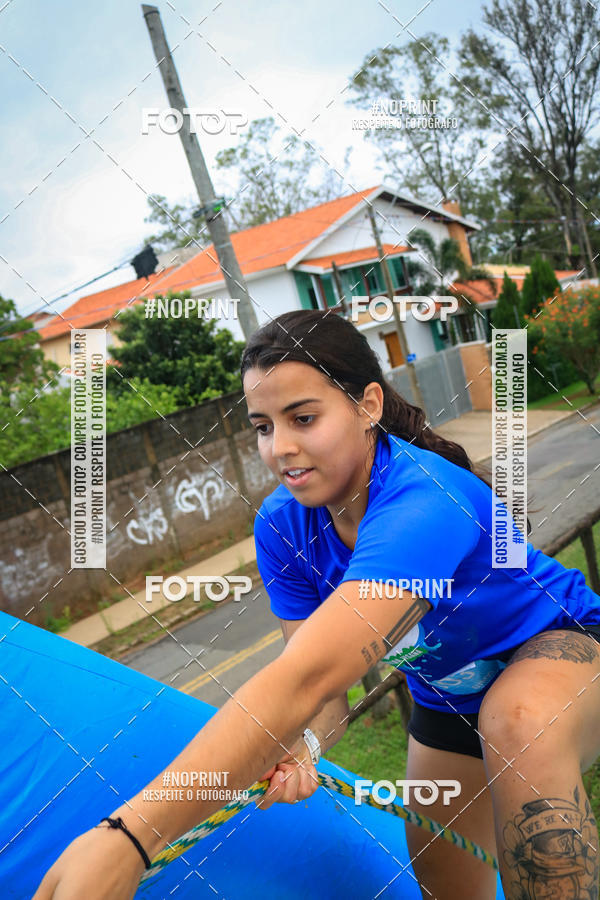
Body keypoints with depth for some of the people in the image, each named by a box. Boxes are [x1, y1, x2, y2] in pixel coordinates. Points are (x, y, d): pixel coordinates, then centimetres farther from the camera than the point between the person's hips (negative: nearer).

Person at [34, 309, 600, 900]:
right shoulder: (281, 525, -18)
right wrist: (302, 745, -41)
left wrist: (128, 836, -56)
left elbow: (306, 677, -52)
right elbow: (314, 677, -17)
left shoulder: (423, 503, -41)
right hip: (448, 697, 6)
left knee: (517, 719, -40)